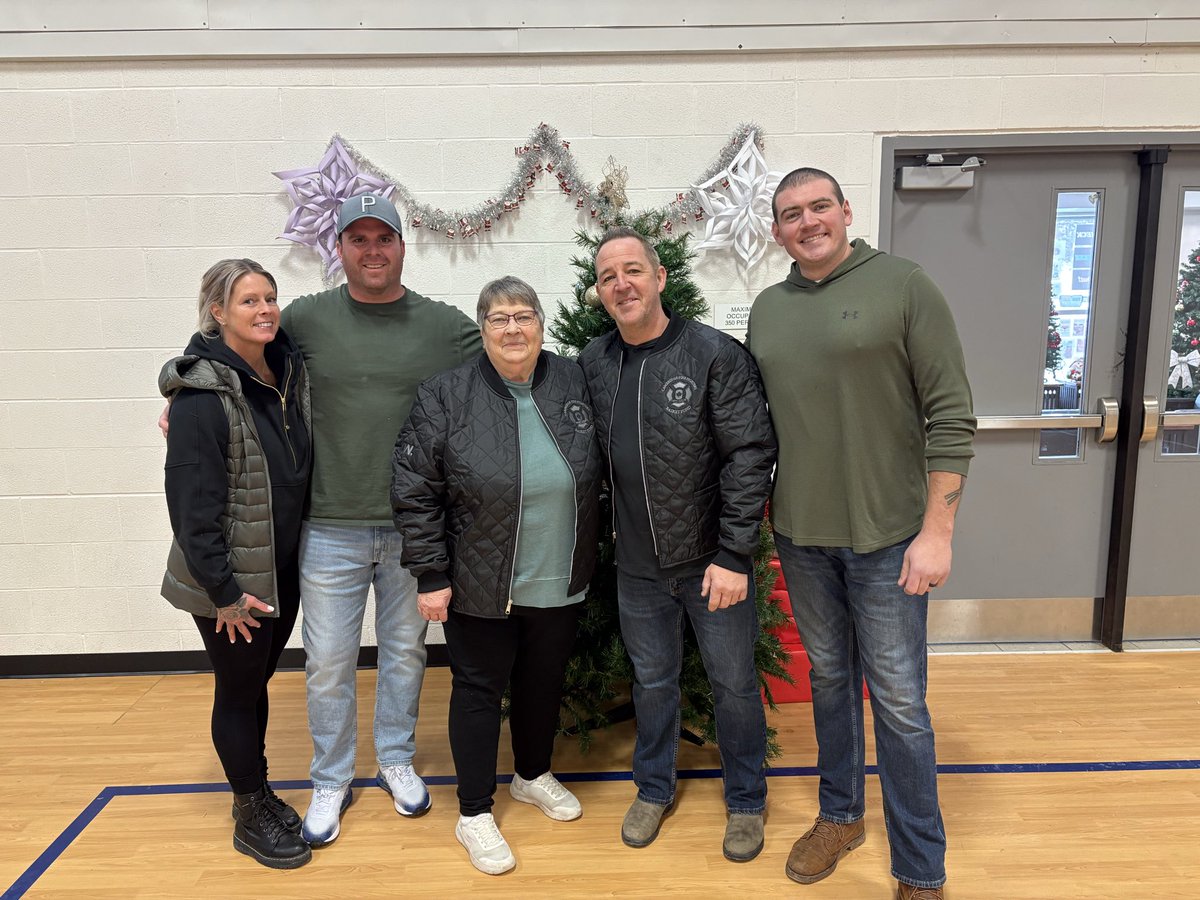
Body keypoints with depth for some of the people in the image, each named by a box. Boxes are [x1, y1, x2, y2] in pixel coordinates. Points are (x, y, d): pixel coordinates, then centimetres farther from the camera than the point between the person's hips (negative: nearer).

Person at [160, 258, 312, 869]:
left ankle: (257, 792, 40)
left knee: (256, 683, 21)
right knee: (238, 692, 11)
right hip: (229, 582, -6)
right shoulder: (203, 395, -20)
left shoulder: (289, 372, 1)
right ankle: (251, 818, 30)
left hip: (282, 570, 6)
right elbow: (192, 503, -21)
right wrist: (223, 592, -18)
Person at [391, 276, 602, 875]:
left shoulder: (574, 384, -2)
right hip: (480, 587, -3)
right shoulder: (446, 396, -12)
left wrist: (588, 557, 10)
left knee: (544, 683, 20)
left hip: (560, 583, 4)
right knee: (478, 689, 10)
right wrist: (431, 576, -10)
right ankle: (474, 814, 29)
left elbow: (595, 477, 9)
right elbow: (414, 493, -10)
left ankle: (533, 776, 45)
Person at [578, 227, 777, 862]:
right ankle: (654, 788, 43)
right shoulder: (592, 363, 0)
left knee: (734, 683, 13)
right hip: (638, 567, 3)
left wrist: (733, 555, -18)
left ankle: (746, 801, 36)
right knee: (652, 680, 20)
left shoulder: (716, 355, -13)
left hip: (712, 561, -3)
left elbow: (751, 454, -15)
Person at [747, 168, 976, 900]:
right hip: (801, 535, 5)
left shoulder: (904, 285, -8)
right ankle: (840, 815, 39)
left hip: (887, 535, -4)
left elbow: (951, 415, -11)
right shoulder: (768, 309, 7)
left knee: (898, 700, 4)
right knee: (829, 678, 18)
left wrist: (937, 531, -14)